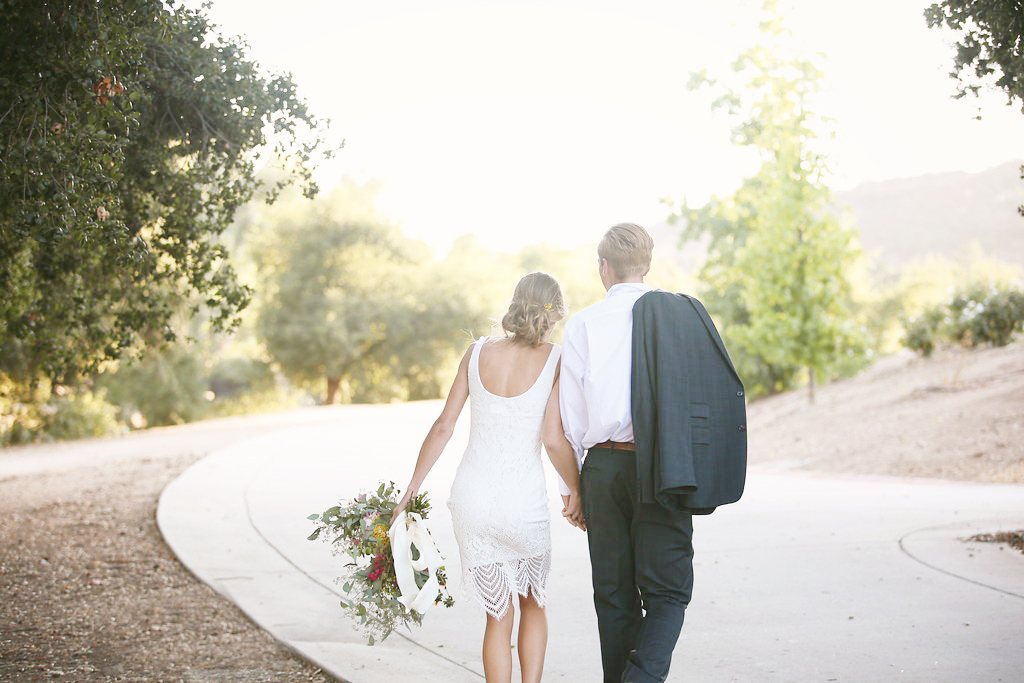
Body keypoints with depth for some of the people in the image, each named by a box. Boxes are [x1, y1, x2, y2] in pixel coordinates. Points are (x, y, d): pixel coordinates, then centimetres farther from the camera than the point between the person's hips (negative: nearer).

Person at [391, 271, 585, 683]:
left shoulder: (478, 352, 3)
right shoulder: (556, 360, -7)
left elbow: (443, 426, 3)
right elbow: (555, 440, -13)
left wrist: (410, 492, 8)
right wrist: (576, 491, 2)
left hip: (471, 496, 3)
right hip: (524, 500, -3)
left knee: (499, 614, 18)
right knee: (533, 603, 23)